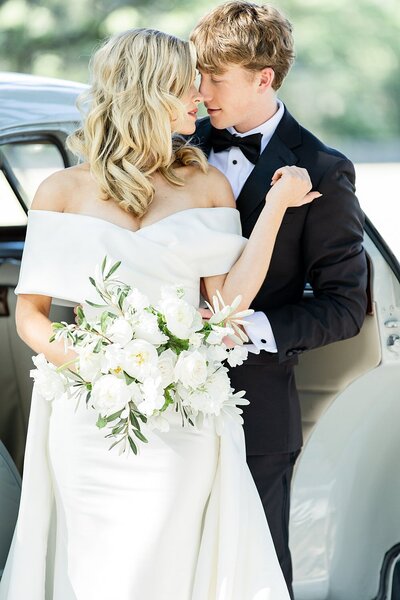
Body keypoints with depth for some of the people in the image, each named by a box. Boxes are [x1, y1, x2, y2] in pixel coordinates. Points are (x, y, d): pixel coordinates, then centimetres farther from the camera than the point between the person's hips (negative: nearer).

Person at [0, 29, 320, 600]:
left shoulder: (207, 185, 6)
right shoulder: (65, 191, 3)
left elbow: (228, 301, -4)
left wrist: (276, 206, -7)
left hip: (181, 420, 1)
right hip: (89, 419, -1)